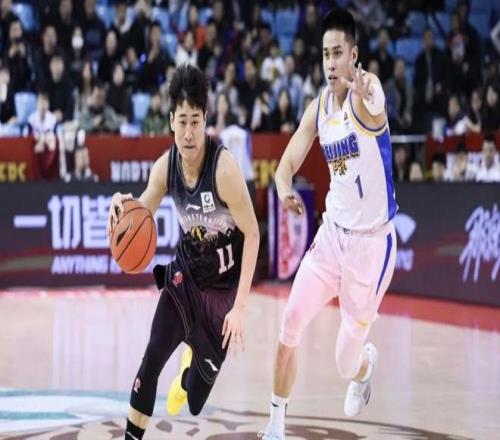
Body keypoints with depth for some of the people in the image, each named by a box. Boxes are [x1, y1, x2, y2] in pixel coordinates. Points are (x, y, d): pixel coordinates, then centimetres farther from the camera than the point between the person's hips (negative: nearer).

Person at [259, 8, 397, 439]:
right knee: (291, 324, -9)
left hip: (372, 241, -5)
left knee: (346, 364, 4)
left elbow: (375, 120, -46)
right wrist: (285, 188, -24)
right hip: (333, 232, 5)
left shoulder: (368, 87, -20)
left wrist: (366, 108, -71)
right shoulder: (318, 108, 0)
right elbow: (288, 163, 1)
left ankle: (367, 364, 41)